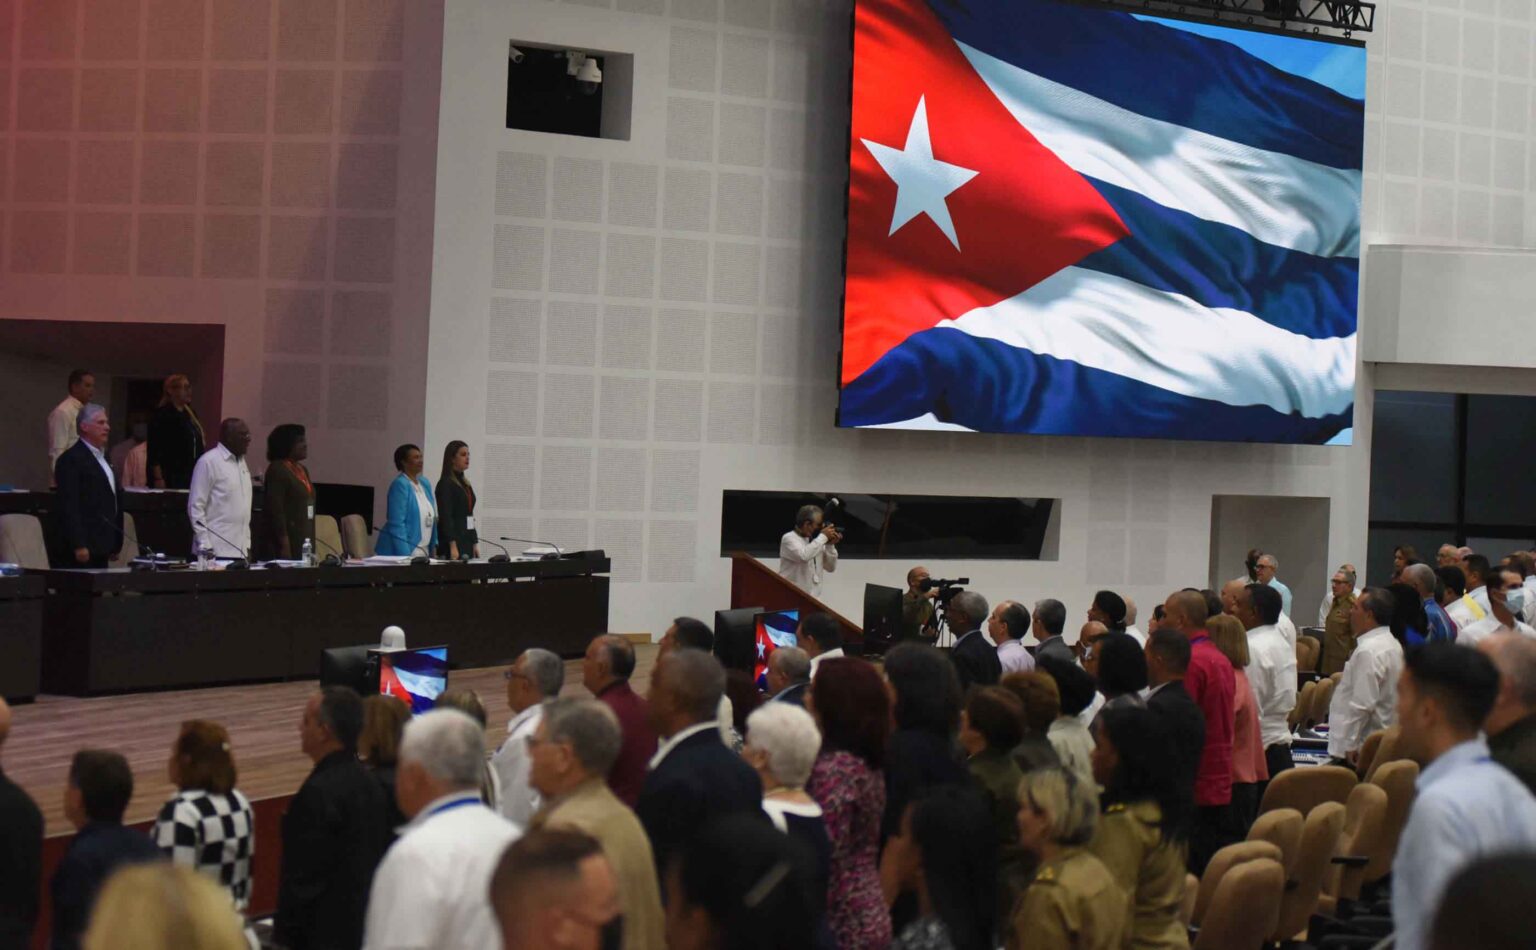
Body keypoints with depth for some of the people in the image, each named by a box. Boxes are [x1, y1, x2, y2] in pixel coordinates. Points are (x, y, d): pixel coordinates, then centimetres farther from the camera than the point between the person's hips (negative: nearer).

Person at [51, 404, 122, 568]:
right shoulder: (71, 459, -10)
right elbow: (69, 506, -17)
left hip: (100, 548, 9)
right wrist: (78, 546, -22)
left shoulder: (100, 457, 18)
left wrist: (113, 545, 16)